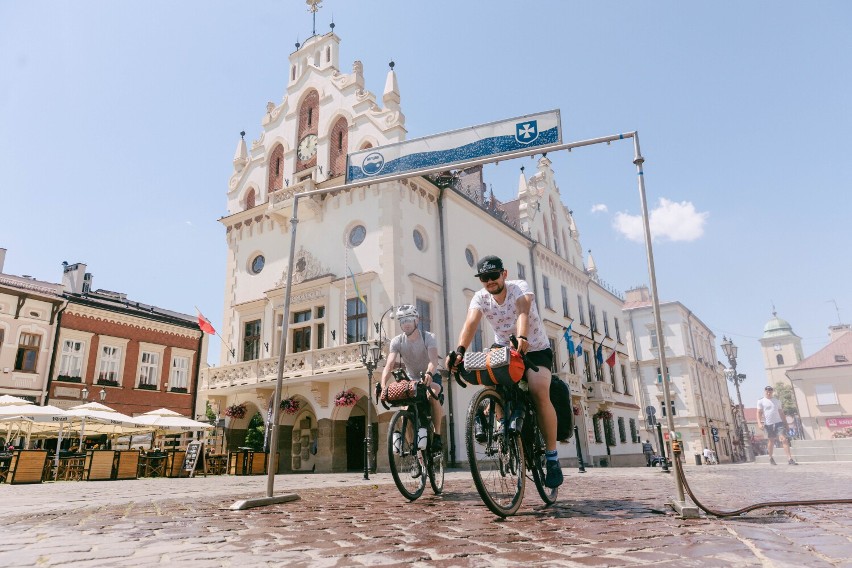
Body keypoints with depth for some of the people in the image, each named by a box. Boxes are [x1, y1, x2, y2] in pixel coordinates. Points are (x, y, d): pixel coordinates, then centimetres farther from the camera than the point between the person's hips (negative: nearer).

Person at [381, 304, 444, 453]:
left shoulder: (428, 337, -19)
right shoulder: (397, 341, -12)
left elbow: (434, 359, -37)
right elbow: (389, 364, -26)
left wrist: (428, 374, -60)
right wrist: (383, 384, -45)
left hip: (431, 377, -3)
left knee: (432, 395, -35)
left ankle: (437, 436, -21)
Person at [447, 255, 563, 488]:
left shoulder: (520, 287, -19)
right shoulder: (480, 298, -10)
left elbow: (523, 311, -40)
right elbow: (471, 323, -28)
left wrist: (522, 338, -61)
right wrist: (460, 350, -47)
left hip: (536, 350, -4)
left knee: (539, 392, -27)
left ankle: (552, 457, -15)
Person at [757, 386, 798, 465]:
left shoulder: (777, 401, 14)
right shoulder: (761, 402, 3)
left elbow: (781, 413, 18)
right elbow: (759, 413, -1)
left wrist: (785, 423, 15)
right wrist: (759, 423, -14)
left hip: (779, 423, 2)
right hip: (768, 424, -2)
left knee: (784, 439, -12)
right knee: (771, 441, 8)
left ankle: (790, 459, -16)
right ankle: (770, 457, 25)